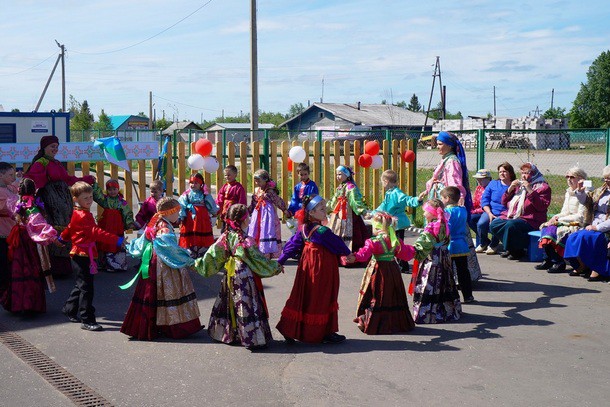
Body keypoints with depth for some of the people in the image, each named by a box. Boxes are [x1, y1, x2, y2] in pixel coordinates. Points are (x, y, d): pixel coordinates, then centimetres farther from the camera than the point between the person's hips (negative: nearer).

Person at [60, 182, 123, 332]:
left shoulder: (78, 214, 14)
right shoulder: (82, 216, -18)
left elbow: (70, 228, 31)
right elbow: (96, 232, -29)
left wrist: (62, 238, 50)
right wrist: (116, 240, -34)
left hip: (81, 256, 10)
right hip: (82, 256, -10)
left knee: (81, 285, 21)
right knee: (86, 288, -7)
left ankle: (70, 310, 34)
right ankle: (87, 320, -4)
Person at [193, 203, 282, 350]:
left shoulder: (225, 237, -1)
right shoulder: (246, 241, -17)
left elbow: (212, 255, 0)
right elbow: (259, 259, -9)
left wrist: (197, 263, 12)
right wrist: (275, 267, 4)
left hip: (230, 277, 6)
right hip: (244, 276, -6)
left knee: (229, 304, 17)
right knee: (247, 306, -3)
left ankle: (227, 334, 27)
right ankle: (253, 339, 1)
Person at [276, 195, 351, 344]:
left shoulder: (303, 229, 1)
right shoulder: (322, 231, -20)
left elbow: (292, 245, 7)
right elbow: (339, 246, -8)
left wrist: (280, 261, 14)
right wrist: (348, 253, 12)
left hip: (307, 268, 8)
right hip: (322, 271, -8)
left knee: (302, 298, 13)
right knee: (322, 300, 2)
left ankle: (291, 330, 17)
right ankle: (326, 333, 13)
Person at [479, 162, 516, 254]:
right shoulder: (493, 183, 15)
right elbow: (484, 199, 8)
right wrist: (490, 213, -5)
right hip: (491, 211, 3)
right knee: (481, 224, -27)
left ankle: (493, 245, -3)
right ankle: (484, 243, 7)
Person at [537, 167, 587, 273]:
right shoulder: (568, 192, 17)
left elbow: (581, 217, -16)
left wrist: (560, 219, -15)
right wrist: (555, 217, -5)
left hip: (578, 225, -8)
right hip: (566, 223, 8)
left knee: (553, 231, -28)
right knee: (545, 228, -16)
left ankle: (559, 263, -17)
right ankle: (548, 260, -11)